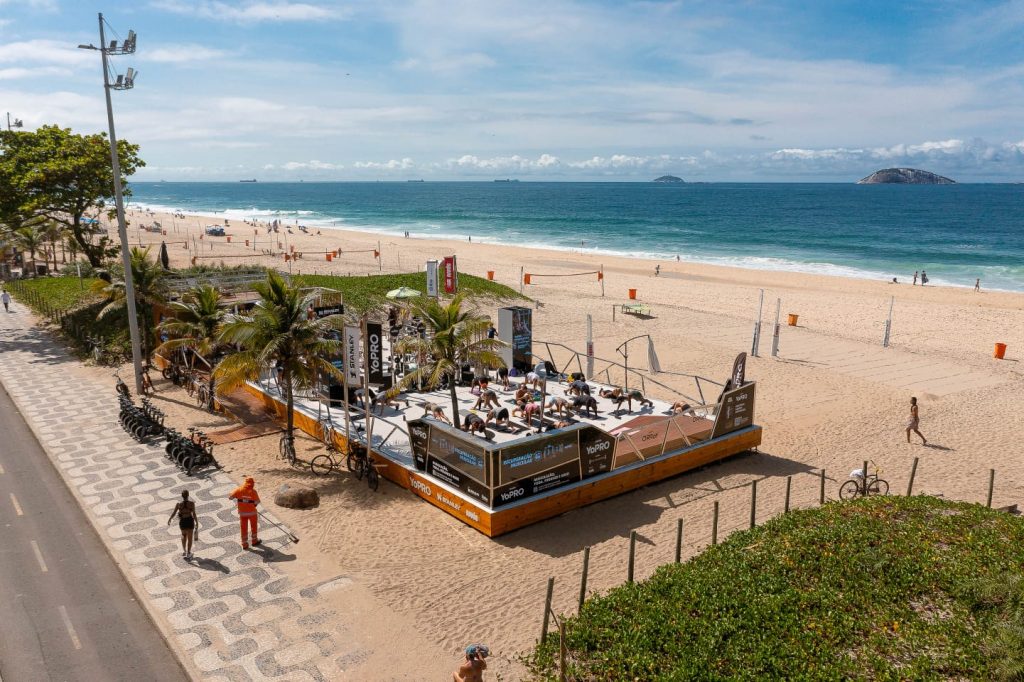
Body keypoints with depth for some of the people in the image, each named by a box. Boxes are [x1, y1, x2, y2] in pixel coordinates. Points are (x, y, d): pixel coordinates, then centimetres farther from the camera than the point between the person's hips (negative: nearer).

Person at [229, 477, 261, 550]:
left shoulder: (239, 490, -12)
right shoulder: (253, 491, -19)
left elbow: (230, 497, -8)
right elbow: (257, 501, -17)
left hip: (242, 512, 2)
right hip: (252, 512, -2)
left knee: (243, 528, 14)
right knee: (253, 526, 20)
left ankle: (244, 544, 21)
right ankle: (255, 541, 34)